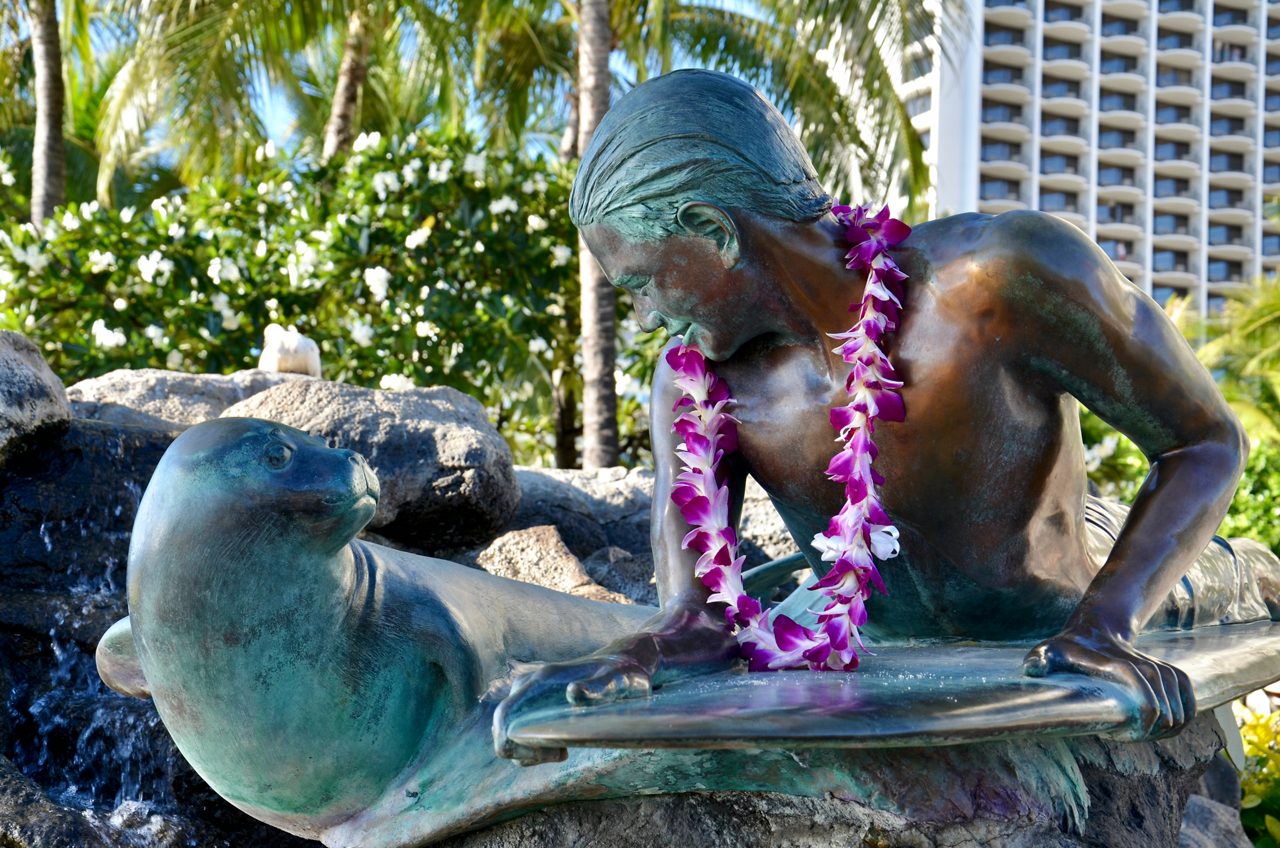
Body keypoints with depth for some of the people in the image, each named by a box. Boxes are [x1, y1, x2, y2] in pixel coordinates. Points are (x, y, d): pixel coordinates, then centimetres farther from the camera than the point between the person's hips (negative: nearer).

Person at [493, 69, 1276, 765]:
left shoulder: (1012, 274, -36)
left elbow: (1209, 442, -25)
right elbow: (693, 624, -25)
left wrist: (1106, 628, -39)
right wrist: (633, 654, -50)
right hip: (895, 664, 4)